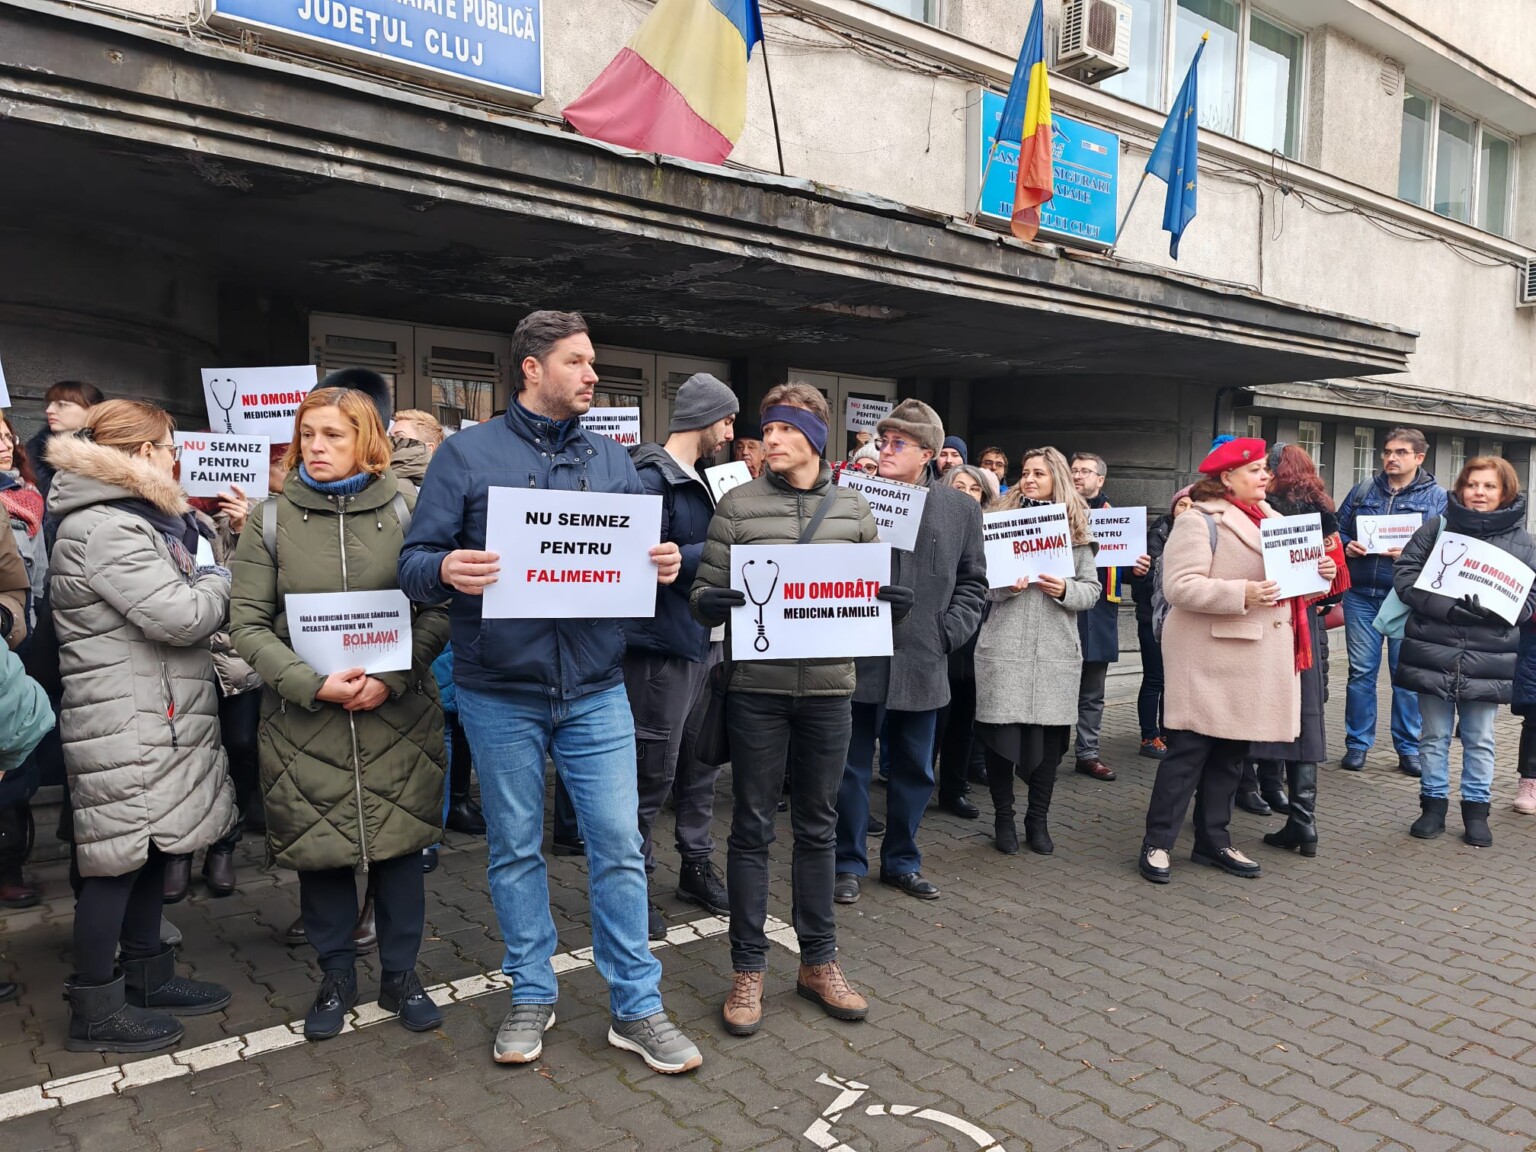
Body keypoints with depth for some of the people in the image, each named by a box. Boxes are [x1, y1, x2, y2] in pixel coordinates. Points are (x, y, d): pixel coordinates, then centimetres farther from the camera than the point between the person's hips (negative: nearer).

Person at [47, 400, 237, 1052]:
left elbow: (177, 599, 22)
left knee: (150, 848, 17)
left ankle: (148, 977, 30)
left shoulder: (133, 520, 16)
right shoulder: (104, 529, -18)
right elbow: (181, 616, -22)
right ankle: (95, 1009, 12)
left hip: (156, 718, 10)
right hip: (126, 727, -10)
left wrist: (202, 581, 4)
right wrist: (218, 582, -5)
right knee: (120, 856, -1)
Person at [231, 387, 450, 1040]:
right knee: (318, 847, 10)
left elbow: (438, 610, -3)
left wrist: (392, 678, -17)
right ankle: (336, 976, 30)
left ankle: (400, 973, 26)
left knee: (399, 842, 8)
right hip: (303, 718, 1)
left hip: (398, 714, -1)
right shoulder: (271, 519, 3)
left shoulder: (404, 512, 0)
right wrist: (314, 685, -15)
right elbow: (248, 624, -2)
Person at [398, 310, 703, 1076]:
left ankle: (636, 1008, 18)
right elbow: (415, 562, -3)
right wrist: (447, 570, -26)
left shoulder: (612, 461, 9)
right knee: (515, 849, 11)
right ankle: (532, 995, 30)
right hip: (500, 694, -2)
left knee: (619, 845, 3)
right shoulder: (467, 453, 0)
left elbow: (643, 556, 11)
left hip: (596, 691, 2)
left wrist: (664, 567, -12)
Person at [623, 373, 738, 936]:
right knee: (653, 772, 1)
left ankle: (697, 866, 33)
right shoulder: (652, 478, -16)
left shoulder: (695, 479, 15)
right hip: (662, 644, -9)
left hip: (702, 640, 10)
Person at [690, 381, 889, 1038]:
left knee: (818, 827, 13)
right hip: (757, 688, -2)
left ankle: (818, 961, 28)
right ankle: (747, 969, 20)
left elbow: (871, 591, 13)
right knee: (752, 828, 6)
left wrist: (882, 605, -9)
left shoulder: (854, 509, 7)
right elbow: (704, 594, 0)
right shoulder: (738, 505, -1)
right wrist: (716, 603, -22)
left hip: (829, 688, 2)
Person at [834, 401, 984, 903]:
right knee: (851, 767, 8)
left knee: (915, 771, 15)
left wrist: (948, 633, -2)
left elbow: (973, 581, 9)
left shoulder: (961, 508, 4)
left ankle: (902, 861, 33)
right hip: (859, 660, -2)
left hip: (922, 664, 3)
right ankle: (849, 863, 24)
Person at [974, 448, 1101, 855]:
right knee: (1001, 733, 1)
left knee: (1050, 736, 6)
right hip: (1004, 647, -1)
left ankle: (1038, 819, 23)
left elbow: (1092, 589, 7)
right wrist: (1005, 586, -18)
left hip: (1056, 650, 1)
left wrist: (1065, 590, -12)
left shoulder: (1076, 529, 8)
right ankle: (1003, 817, 19)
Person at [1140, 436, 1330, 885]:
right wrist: (1241, 595, -27)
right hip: (1210, 657, -8)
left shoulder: (1268, 518, 18)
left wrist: (1316, 573, 3)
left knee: (1231, 753, 14)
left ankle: (1213, 840, 25)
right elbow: (1180, 586, -19)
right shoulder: (1199, 520, -9)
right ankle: (1156, 844, 7)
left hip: (1259, 659, 8)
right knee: (1188, 752, -3)